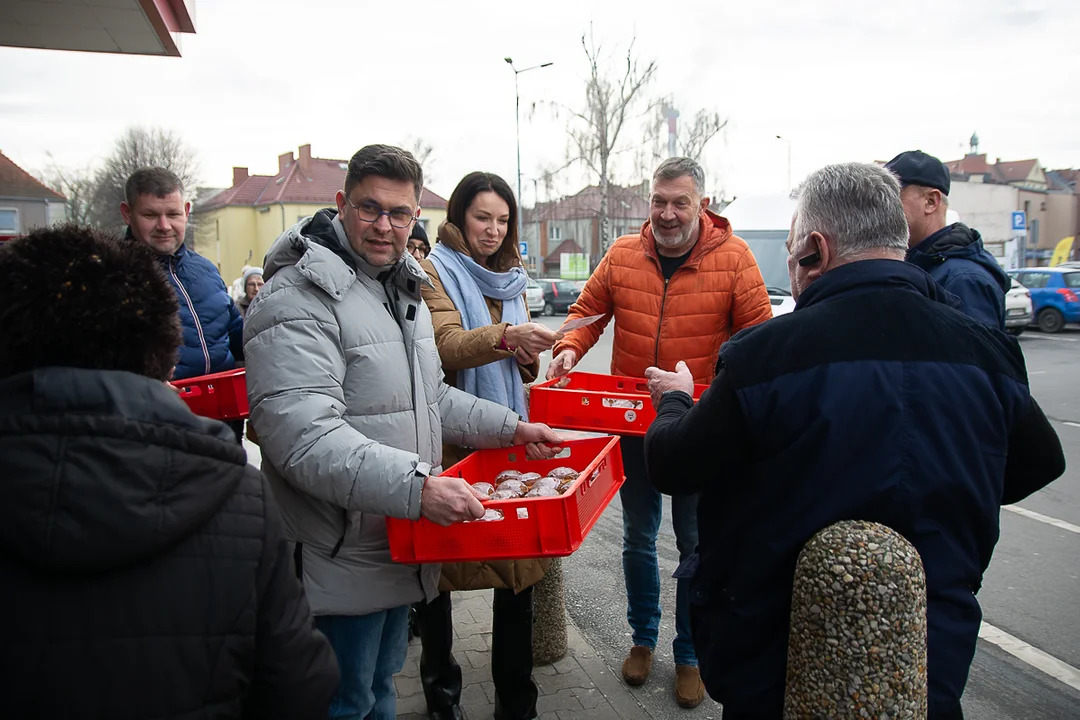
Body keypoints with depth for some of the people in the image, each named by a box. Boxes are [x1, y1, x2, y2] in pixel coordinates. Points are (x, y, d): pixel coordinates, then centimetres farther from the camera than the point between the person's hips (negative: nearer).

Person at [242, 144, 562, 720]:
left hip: (399, 547, 9)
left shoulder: (403, 290, 12)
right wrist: (417, 487, -37)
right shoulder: (298, 300, -20)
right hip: (339, 561, -8)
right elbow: (303, 439, -31)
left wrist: (510, 428, 14)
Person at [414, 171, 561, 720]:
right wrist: (505, 336, -36)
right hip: (449, 440, -5)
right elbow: (447, 346, -20)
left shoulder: (510, 277, 18)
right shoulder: (435, 271, -3)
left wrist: (529, 355, -2)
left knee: (519, 564, 4)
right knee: (438, 564, 6)